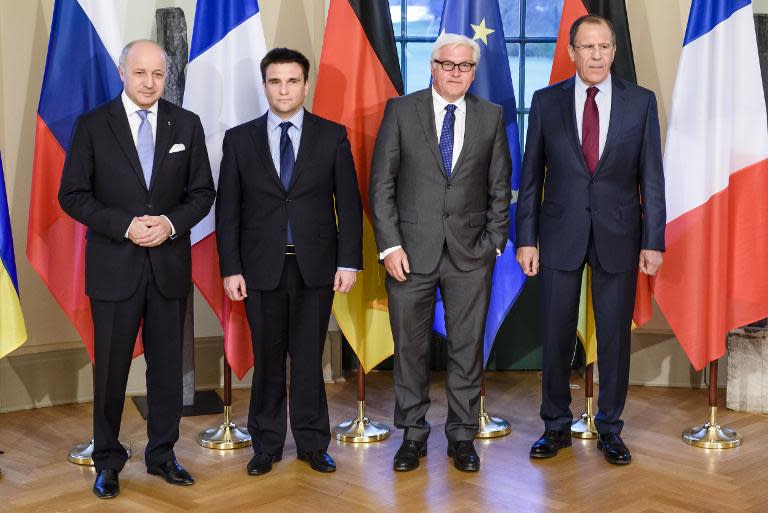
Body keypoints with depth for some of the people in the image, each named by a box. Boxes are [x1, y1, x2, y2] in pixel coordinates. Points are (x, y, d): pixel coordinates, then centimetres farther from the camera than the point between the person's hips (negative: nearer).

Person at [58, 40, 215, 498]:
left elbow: (203, 192, 6)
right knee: (112, 367, 6)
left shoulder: (187, 125, 5)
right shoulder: (93, 125, -1)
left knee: (168, 365, 9)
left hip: (170, 264, 2)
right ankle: (108, 460, 20)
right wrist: (124, 225, -16)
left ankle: (162, 453, 24)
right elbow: (73, 195, -3)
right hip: (114, 266, -2)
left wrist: (171, 222, -12)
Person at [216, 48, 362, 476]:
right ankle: (267, 444, 20)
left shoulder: (333, 136, 3)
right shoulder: (240, 139, 4)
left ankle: (312, 443, 19)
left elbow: (348, 203, 2)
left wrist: (348, 261, -5)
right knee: (268, 359, 8)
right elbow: (228, 210, 3)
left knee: (309, 357, 6)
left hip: (315, 265, 0)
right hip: (262, 266, 1)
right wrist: (231, 268, -2)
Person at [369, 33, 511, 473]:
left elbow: (500, 186, 9)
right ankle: (414, 433, 21)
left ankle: (462, 434, 20)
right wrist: (390, 244, -7)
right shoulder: (401, 110, 1)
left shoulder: (491, 116, 7)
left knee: (468, 348, 6)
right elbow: (382, 183, -1)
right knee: (410, 347, 7)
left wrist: (495, 243, 1)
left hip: (471, 253, 1)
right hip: (412, 251, -1)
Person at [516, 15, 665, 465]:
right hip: (560, 235, 0)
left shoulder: (641, 102, 1)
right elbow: (531, 176, 3)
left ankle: (610, 429, 22)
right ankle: (557, 427, 22)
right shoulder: (547, 102, 1)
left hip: (618, 236, 0)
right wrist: (526, 239, -1)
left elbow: (651, 177, 1)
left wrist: (653, 241, -4)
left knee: (615, 336, 7)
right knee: (556, 336, 6)